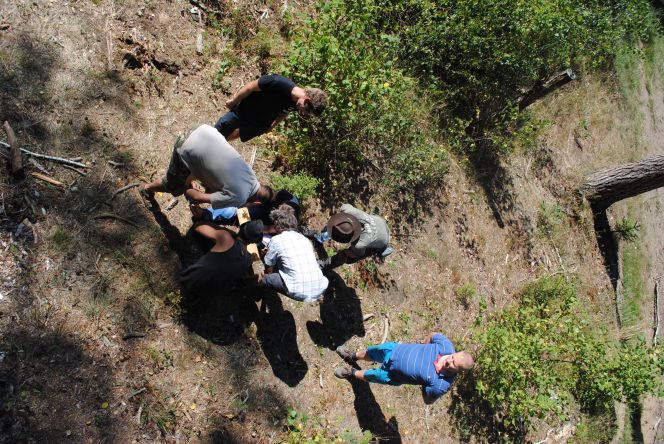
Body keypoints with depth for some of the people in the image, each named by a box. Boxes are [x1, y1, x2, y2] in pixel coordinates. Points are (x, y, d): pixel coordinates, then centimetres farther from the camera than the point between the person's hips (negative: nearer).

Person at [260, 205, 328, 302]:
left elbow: (269, 271, 14)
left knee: (264, 278, 10)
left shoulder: (276, 240, 5)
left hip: (299, 293, -4)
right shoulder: (305, 239, 19)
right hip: (320, 290, 5)